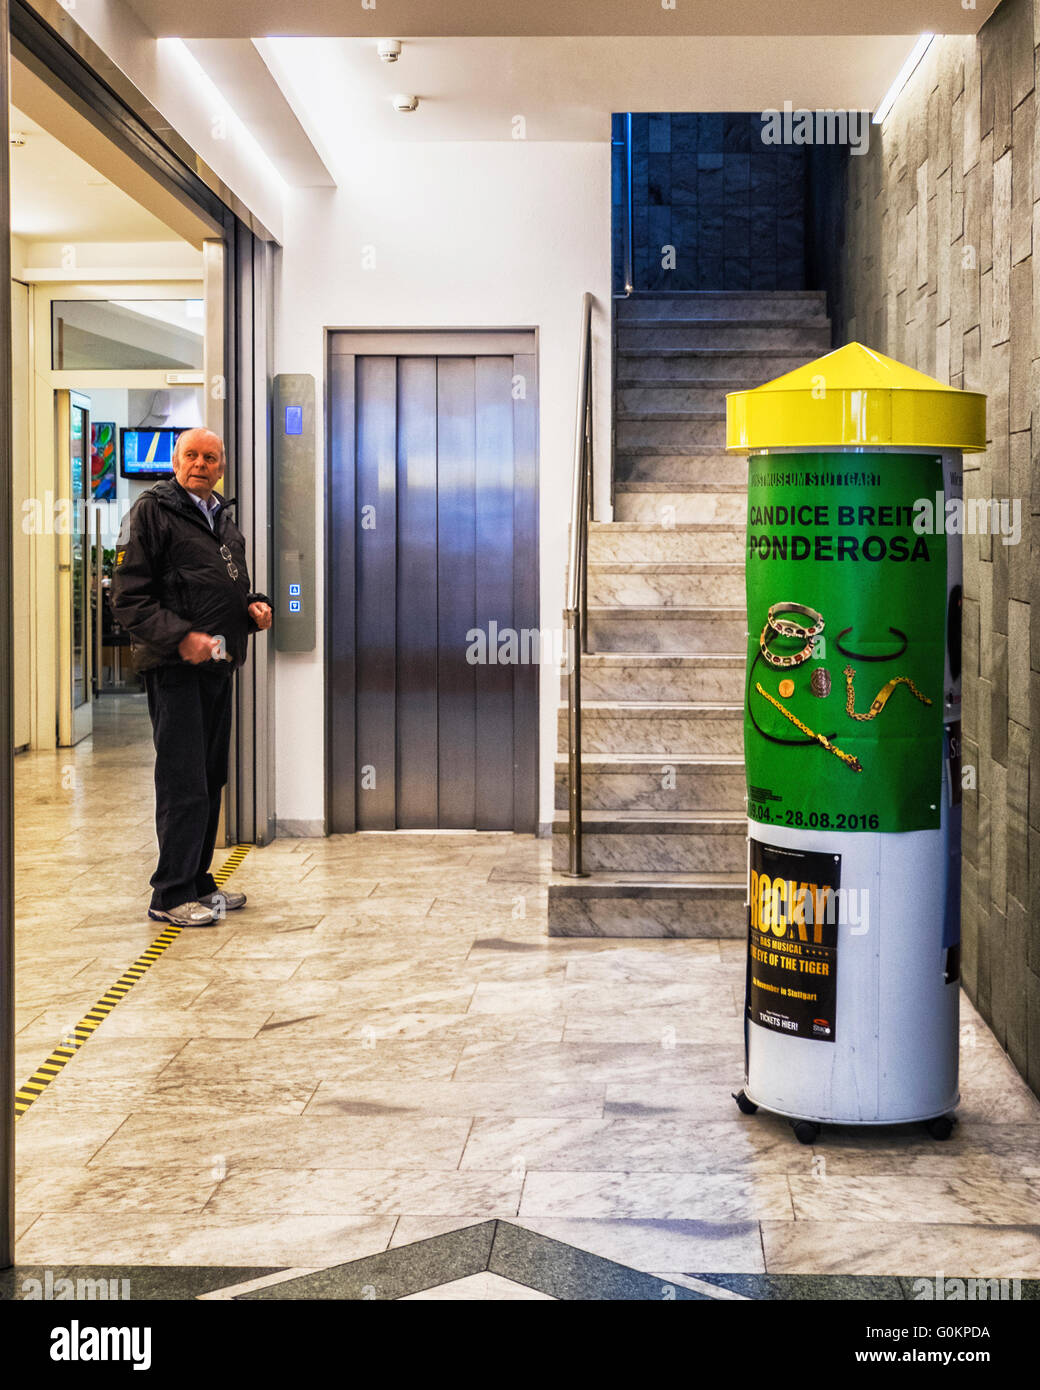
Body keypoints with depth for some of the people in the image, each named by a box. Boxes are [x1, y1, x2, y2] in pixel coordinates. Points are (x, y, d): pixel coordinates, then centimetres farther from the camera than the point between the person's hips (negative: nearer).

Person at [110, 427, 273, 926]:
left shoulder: (223, 519, 19)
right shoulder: (152, 512, -6)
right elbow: (129, 597, -12)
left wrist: (256, 605, 8)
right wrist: (180, 637, -22)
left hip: (218, 665, 8)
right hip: (175, 666, -8)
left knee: (211, 781, 13)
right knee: (183, 784, -7)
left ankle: (197, 883, 23)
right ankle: (171, 895, 1)